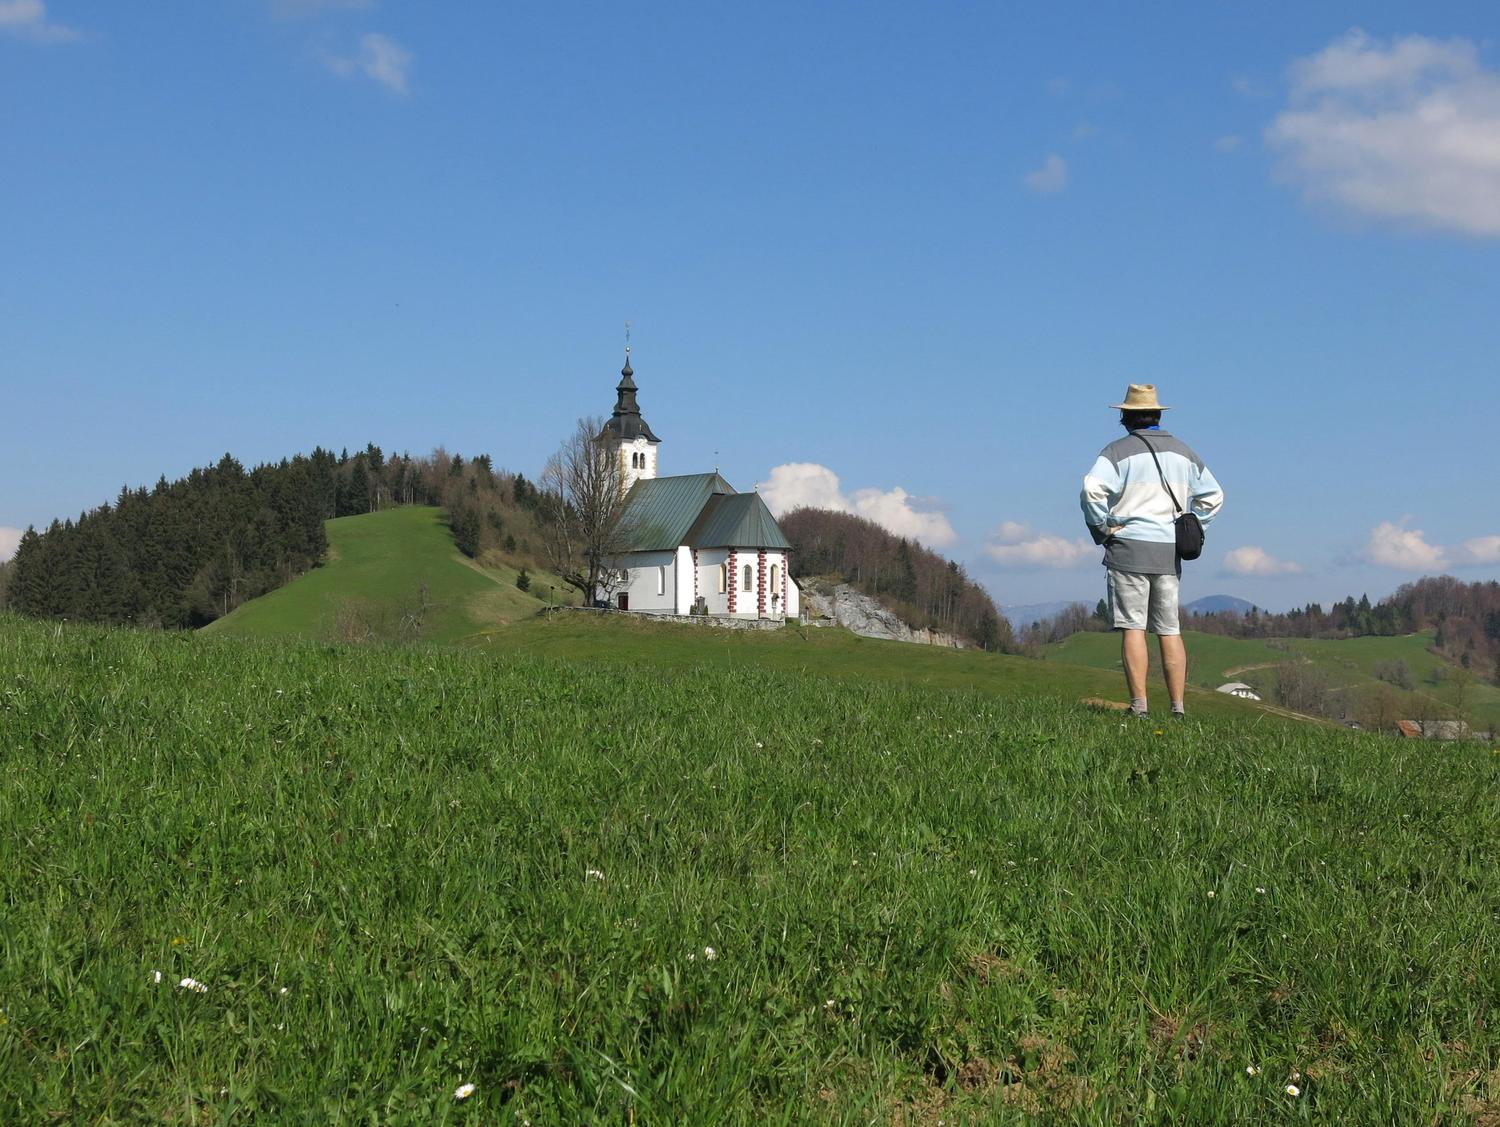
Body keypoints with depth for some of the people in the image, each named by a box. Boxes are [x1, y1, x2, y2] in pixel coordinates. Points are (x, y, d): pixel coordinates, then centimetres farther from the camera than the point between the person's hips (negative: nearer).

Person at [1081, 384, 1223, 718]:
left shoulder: (1119, 450, -4)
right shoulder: (1183, 452, 14)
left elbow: (1092, 489, -20)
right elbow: (1213, 496, 20)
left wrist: (1101, 528, -7)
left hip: (1128, 549, -5)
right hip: (1169, 552, 5)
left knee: (1133, 628, -5)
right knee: (1170, 631, 8)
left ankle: (1139, 707, -9)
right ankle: (1178, 708, 6)